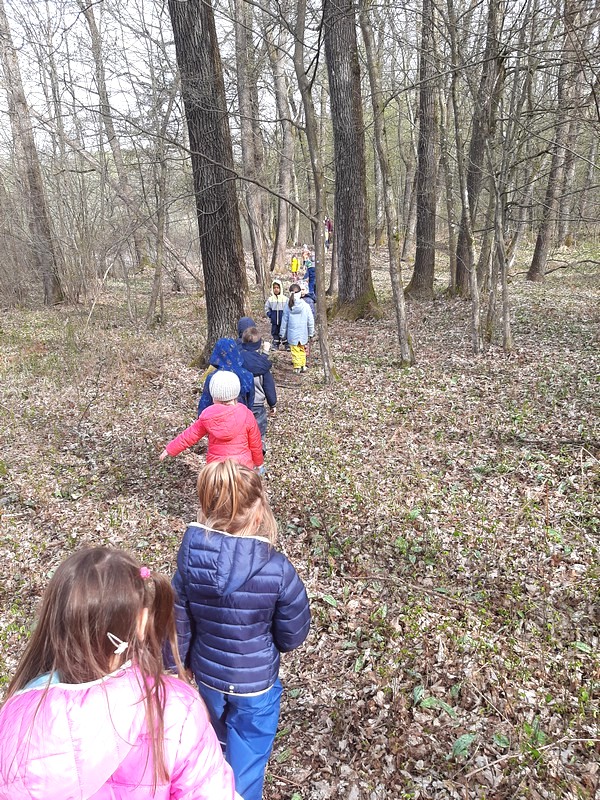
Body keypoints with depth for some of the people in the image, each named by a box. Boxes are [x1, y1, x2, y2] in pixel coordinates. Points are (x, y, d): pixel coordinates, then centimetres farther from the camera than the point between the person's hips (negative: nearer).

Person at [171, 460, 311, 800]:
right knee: (247, 757, 20)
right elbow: (293, 636, -16)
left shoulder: (189, 560, -22)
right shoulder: (278, 570, -31)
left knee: (223, 737, 35)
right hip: (256, 683, -5)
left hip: (207, 673, 5)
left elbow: (178, 627, -9)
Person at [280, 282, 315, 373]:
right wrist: (311, 333, 9)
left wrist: (283, 334, 10)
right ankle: (303, 365, 21)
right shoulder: (305, 306, -9)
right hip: (303, 334, 1)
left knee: (295, 351, 7)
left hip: (292, 334, -1)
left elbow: (284, 321, -1)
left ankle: (297, 367, 6)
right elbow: (310, 321, -3)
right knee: (302, 350, 17)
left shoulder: (288, 307, -9)